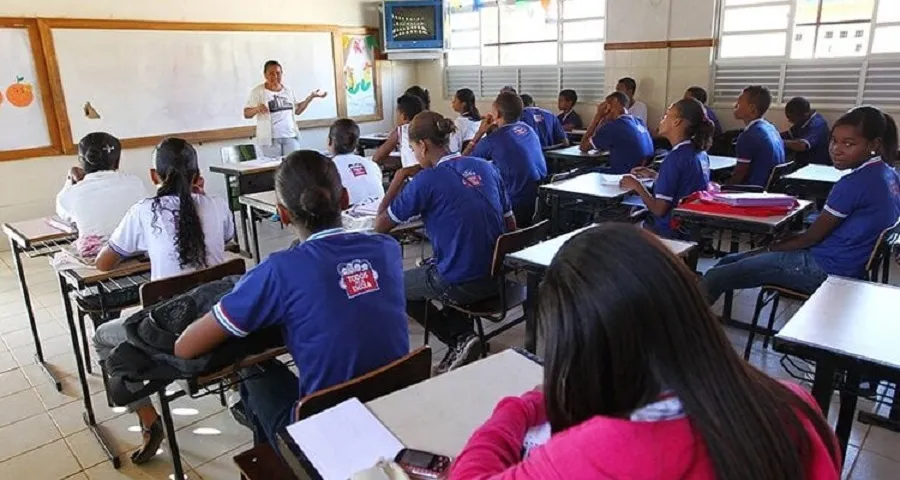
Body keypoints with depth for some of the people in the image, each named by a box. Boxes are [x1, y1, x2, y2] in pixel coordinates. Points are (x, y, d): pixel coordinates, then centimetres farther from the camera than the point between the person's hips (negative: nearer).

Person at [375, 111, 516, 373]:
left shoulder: (426, 180, -14)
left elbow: (381, 225, -3)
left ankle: (458, 339, 11)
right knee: (430, 267, 33)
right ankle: (462, 331, 18)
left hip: (462, 285, -7)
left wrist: (399, 178, 5)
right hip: (497, 276, 7)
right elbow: (511, 226, 10)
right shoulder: (486, 167, 4)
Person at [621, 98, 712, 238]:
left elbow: (659, 210, -22)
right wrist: (654, 175, 15)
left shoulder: (675, 158, -23)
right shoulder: (700, 153, 4)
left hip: (672, 231, -9)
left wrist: (637, 185, -9)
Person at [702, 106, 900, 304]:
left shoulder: (855, 183, -21)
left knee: (714, 278, -12)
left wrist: (768, 249, 1)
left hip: (825, 270, -10)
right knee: (729, 261, 15)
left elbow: (811, 237, -13)